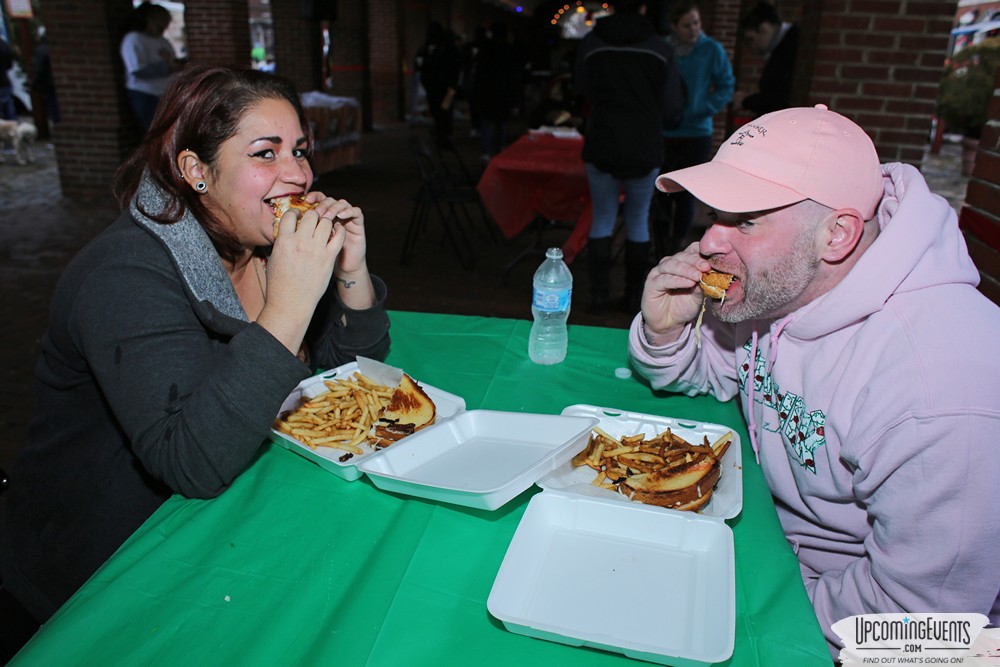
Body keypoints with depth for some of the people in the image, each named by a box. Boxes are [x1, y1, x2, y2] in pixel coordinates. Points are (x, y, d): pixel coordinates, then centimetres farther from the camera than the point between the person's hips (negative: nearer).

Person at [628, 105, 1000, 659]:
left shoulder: (943, 387, -34)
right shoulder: (768, 284, -12)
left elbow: (917, 614, -27)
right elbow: (704, 371, 5)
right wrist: (664, 331, -16)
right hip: (770, 539, 6)